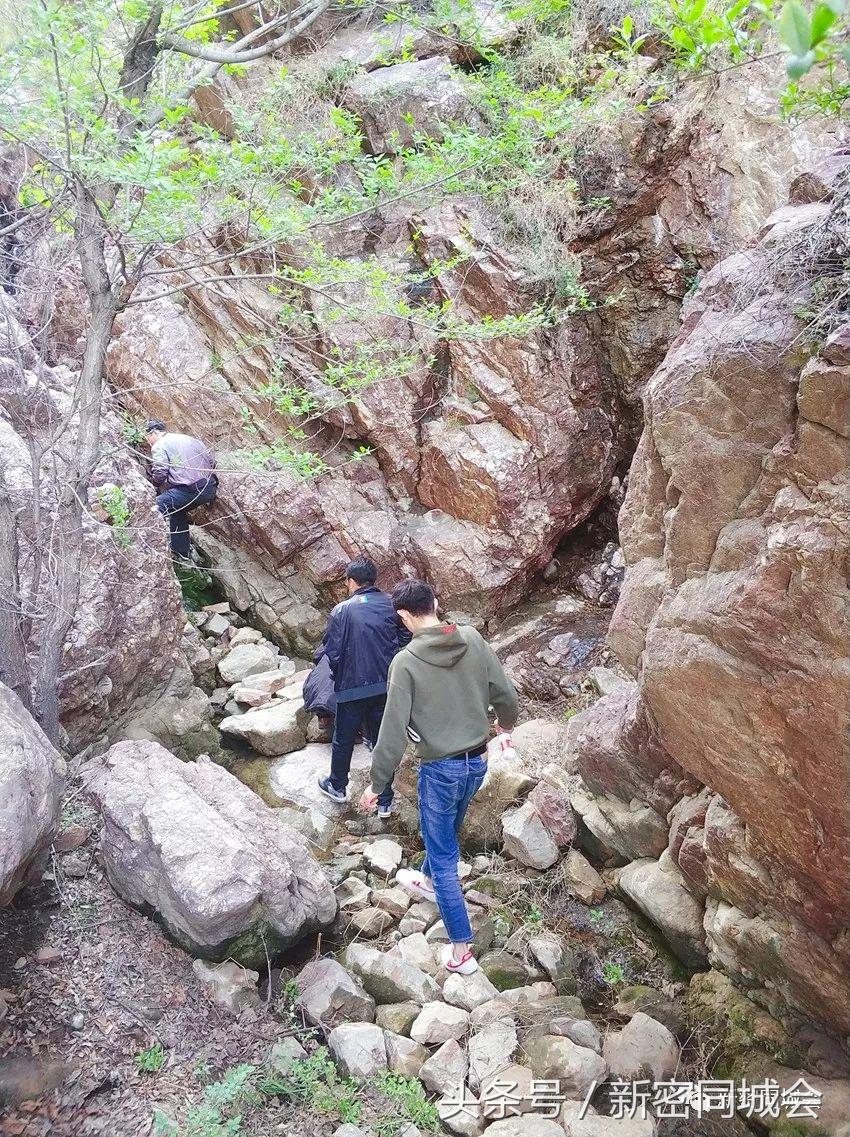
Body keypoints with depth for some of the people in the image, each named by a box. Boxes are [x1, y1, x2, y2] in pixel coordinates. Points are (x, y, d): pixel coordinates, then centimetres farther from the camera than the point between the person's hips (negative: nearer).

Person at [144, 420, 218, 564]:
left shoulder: (159, 446, 2)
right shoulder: (188, 438, 24)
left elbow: (160, 473, -11)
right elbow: (211, 460, 21)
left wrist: (155, 484, 9)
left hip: (191, 491, -8)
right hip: (211, 488, 8)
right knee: (177, 511, 28)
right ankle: (183, 554, 32)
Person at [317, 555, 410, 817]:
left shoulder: (342, 611, -13)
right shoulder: (391, 605, -3)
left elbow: (331, 651, -11)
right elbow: (405, 640, 1)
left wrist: (337, 675, 8)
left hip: (351, 688, -3)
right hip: (386, 686, 3)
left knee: (343, 739, 19)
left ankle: (337, 786, 40)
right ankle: (385, 801, 22)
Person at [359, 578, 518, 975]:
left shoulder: (406, 661, -21)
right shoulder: (474, 640, -8)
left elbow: (393, 730, -18)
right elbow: (505, 693, 1)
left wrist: (377, 784, -7)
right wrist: (506, 721, 23)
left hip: (441, 769, -6)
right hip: (478, 761, 6)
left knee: (443, 855, 9)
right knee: (445, 831, 31)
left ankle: (462, 951, 15)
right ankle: (429, 881, 57)